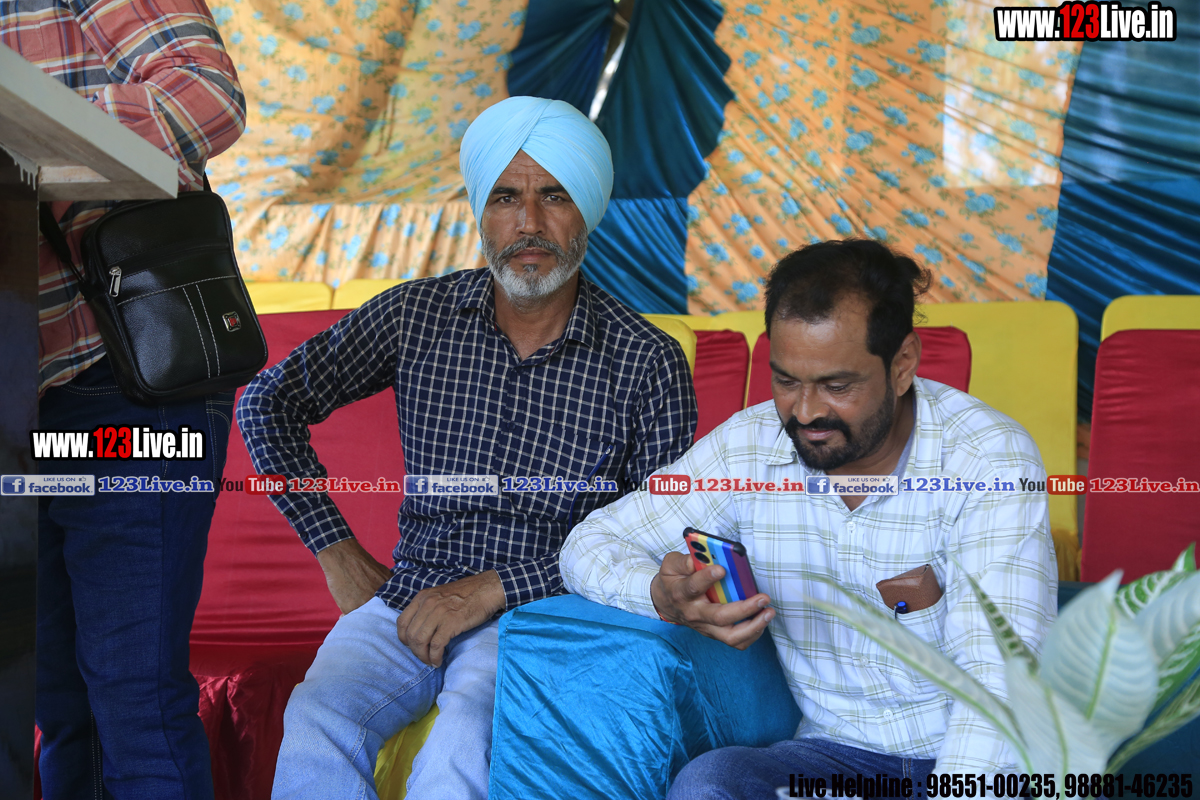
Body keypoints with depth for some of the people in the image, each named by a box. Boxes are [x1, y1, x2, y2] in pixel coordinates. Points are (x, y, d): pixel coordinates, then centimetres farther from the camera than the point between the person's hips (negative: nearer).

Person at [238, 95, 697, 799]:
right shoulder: (416, 315, 4)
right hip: (407, 600, 2)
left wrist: (493, 588, -11)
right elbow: (269, 404, 14)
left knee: (465, 741, -34)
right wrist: (338, 551, 7)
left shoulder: (648, 363, -3)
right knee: (318, 725, -30)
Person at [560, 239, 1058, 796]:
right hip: (837, 750, 2)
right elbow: (591, 543, 2)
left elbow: (999, 677, -23)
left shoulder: (995, 462, -14)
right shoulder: (748, 448, -2)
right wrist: (664, 596, -22)